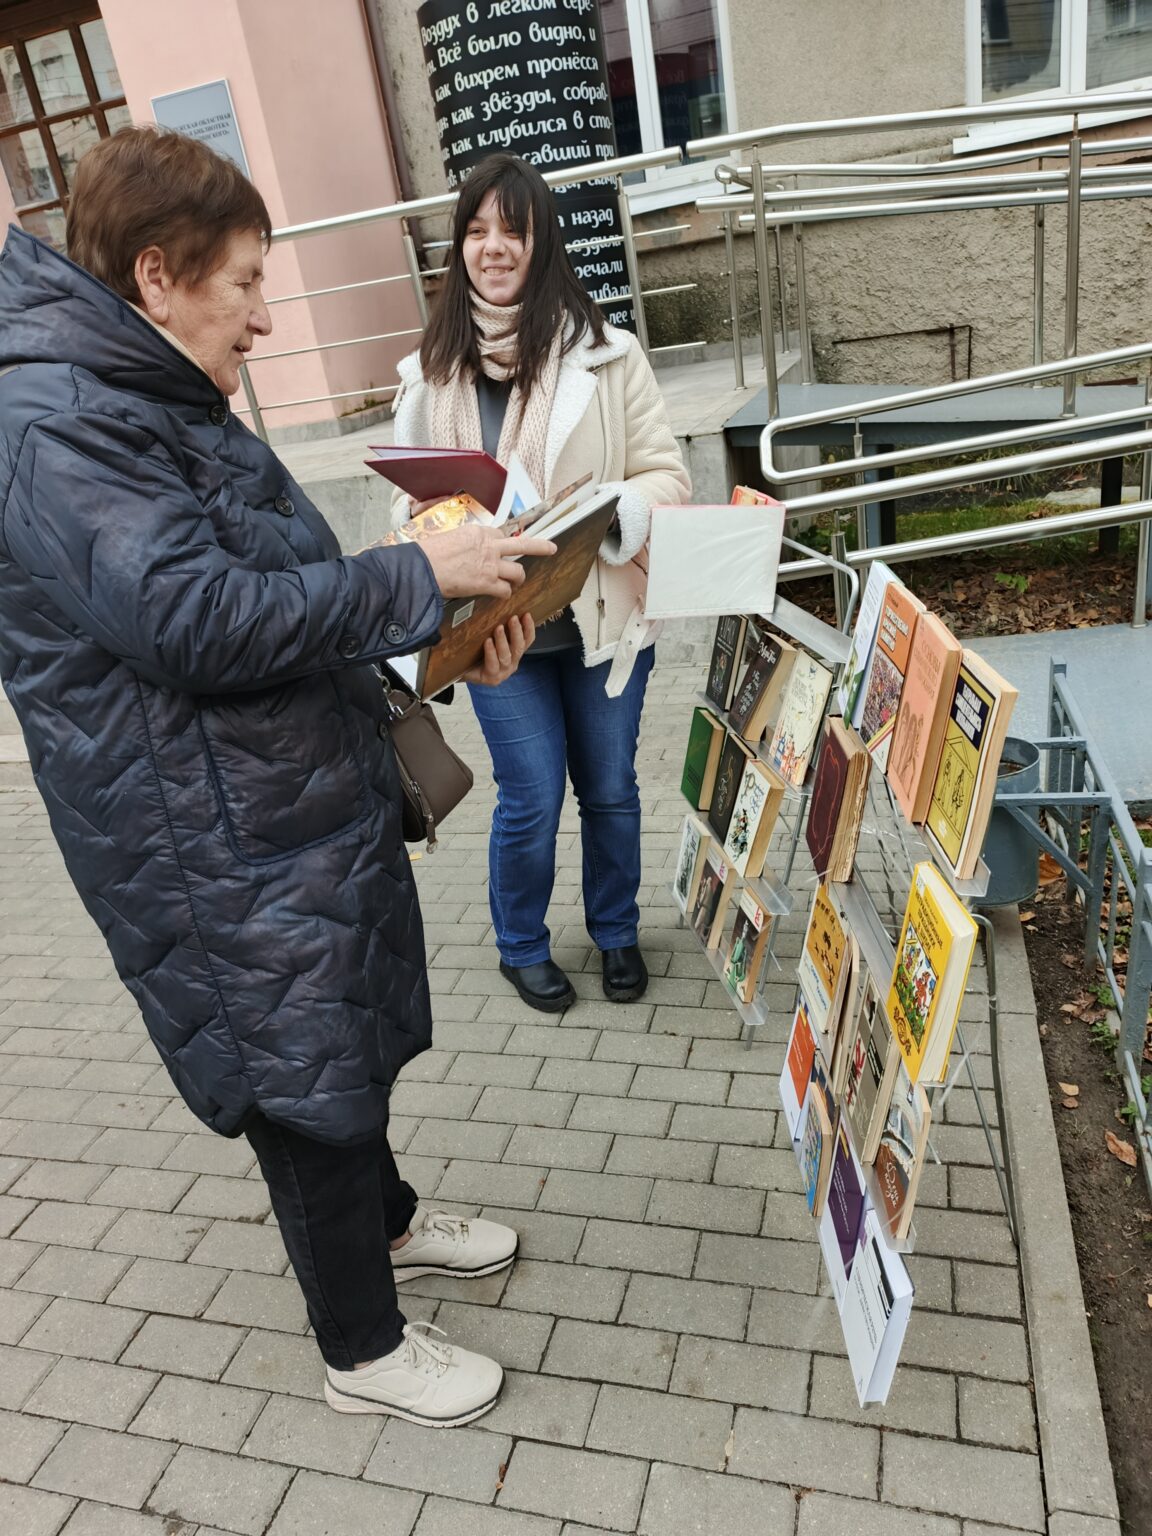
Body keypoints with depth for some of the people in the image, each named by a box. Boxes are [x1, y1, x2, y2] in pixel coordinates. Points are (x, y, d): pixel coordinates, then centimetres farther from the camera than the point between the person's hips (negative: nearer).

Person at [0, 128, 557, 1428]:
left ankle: (384, 1219, 49)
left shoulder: (154, 399, 12)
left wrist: (444, 630, 4)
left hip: (298, 798, 10)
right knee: (304, 1079, 6)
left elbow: (280, 589, 14)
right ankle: (363, 1349, 30)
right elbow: (197, 616, -30)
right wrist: (418, 577, -23)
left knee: (347, 1040, 24)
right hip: (220, 854, -10)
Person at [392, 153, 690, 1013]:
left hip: (603, 613, 0)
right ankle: (522, 947, 34)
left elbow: (666, 474, -5)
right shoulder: (434, 369, -1)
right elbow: (414, 492, 7)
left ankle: (616, 931, 41)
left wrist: (610, 512, -26)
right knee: (531, 801, 6)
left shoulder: (603, 353, -6)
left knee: (610, 790, 15)